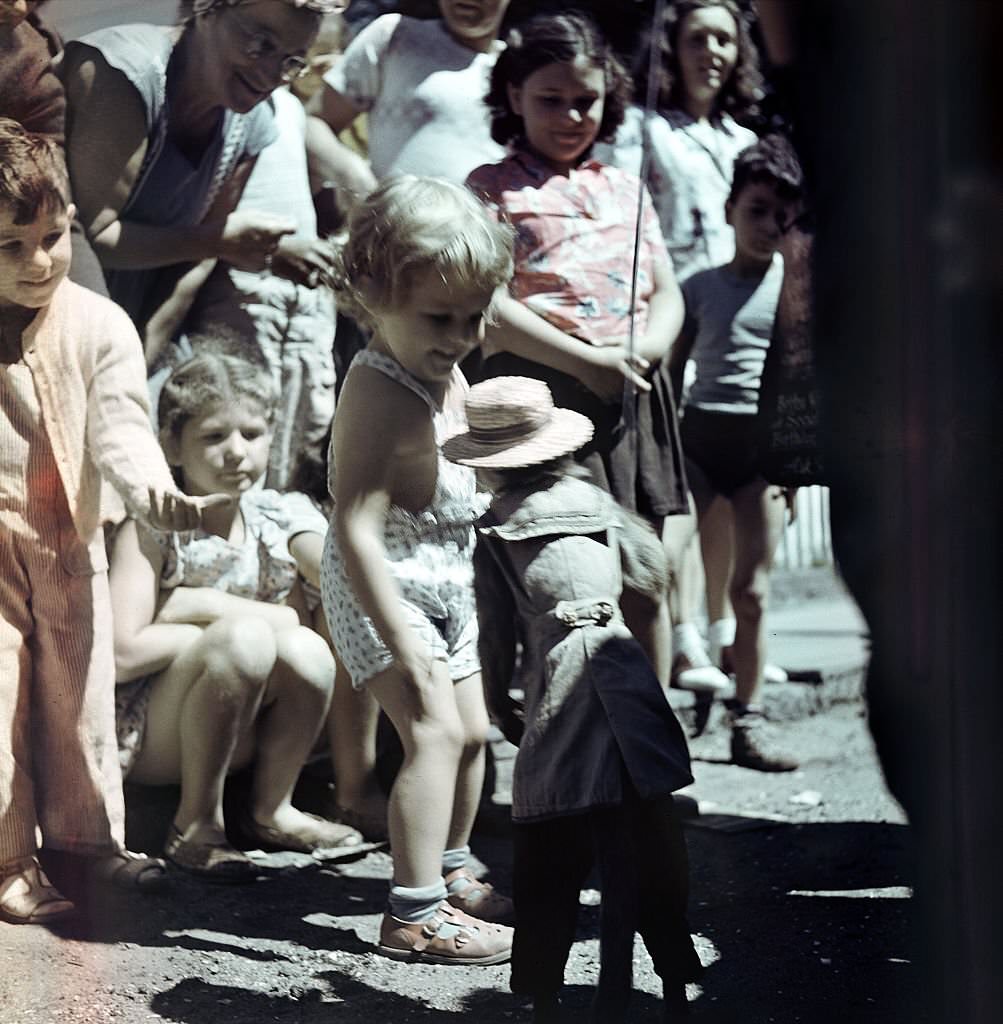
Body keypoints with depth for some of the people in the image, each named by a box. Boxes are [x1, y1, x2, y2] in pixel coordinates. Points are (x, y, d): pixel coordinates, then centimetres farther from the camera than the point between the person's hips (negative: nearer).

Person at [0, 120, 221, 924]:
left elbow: (120, 429, -14)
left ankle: (86, 834, 30)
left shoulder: (100, 324, -7)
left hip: (71, 540, 2)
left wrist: (159, 497, -32)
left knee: (80, 692, 13)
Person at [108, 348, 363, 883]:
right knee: (245, 635, -30)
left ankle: (270, 809, -2)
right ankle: (196, 823, -16)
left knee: (307, 650, -24)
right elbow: (124, 654, -21)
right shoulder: (152, 526, -12)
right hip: (147, 738, -4)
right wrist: (238, 618, -15)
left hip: (234, 735, 5)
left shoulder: (281, 520, 2)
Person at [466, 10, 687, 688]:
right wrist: (586, 360, -14)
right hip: (544, 386, -5)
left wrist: (648, 348, -6)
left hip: (635, 393, 5)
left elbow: (668, 292, 17)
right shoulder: (491, 189, 5)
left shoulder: (624, 189, 22)